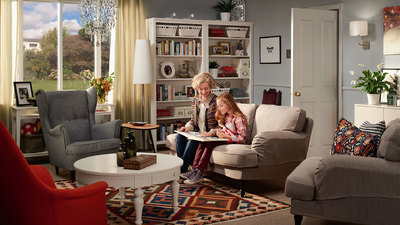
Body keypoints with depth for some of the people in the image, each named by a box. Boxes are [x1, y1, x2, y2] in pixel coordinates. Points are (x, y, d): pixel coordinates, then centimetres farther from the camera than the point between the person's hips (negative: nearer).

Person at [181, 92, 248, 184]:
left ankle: (199, 172, -30)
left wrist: (226, 136, -19)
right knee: (202, 142, -16)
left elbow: (242, 138, -17)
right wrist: (211, 132, 0)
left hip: (233, 142, -9)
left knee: (210, 144, -28)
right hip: (223, 140, 9)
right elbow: (220, 130, 21)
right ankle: (194, 169, -23)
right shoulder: (225, 116, 17)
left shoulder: (238, 118, -13)